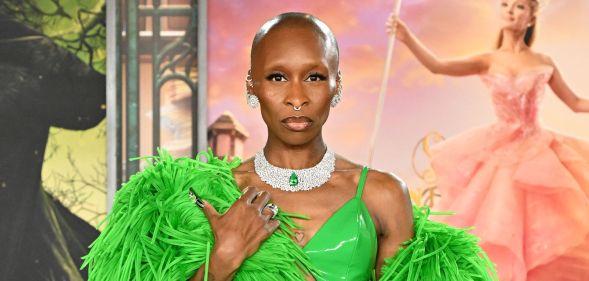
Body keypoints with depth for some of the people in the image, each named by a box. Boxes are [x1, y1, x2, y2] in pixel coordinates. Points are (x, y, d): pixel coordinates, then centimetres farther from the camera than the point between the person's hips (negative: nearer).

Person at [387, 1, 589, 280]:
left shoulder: (544, 63, 3)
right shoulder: (488, 61, -1)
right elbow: (438, 66, -17)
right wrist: (407, 38, -34)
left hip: (537, 153, 1)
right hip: (500, 154, -1)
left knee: (547, 237, 3)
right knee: (495, 236, 1)